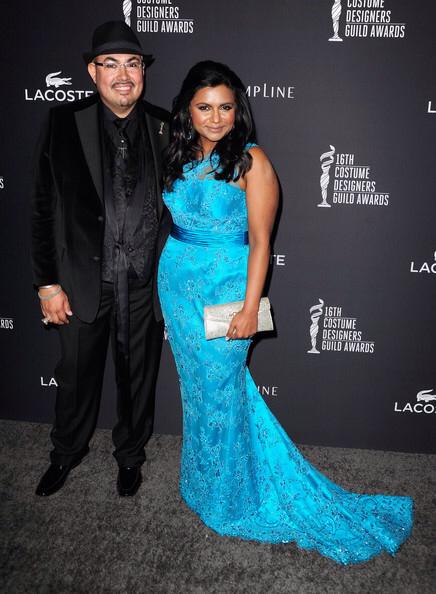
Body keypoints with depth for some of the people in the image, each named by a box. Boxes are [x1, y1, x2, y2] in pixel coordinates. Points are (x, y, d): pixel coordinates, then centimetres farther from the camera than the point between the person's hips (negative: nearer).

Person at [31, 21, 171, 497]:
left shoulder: (164, 128, -1)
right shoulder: (63, 124, -5)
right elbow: (44, 209, -4)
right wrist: (48, 283, -6)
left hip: (145, 283, 1)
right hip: (83, 281, 0)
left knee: (138, 376, 16)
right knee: (77, 374, 17)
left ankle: (130, 454, 41)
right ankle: (67, 452, 43)